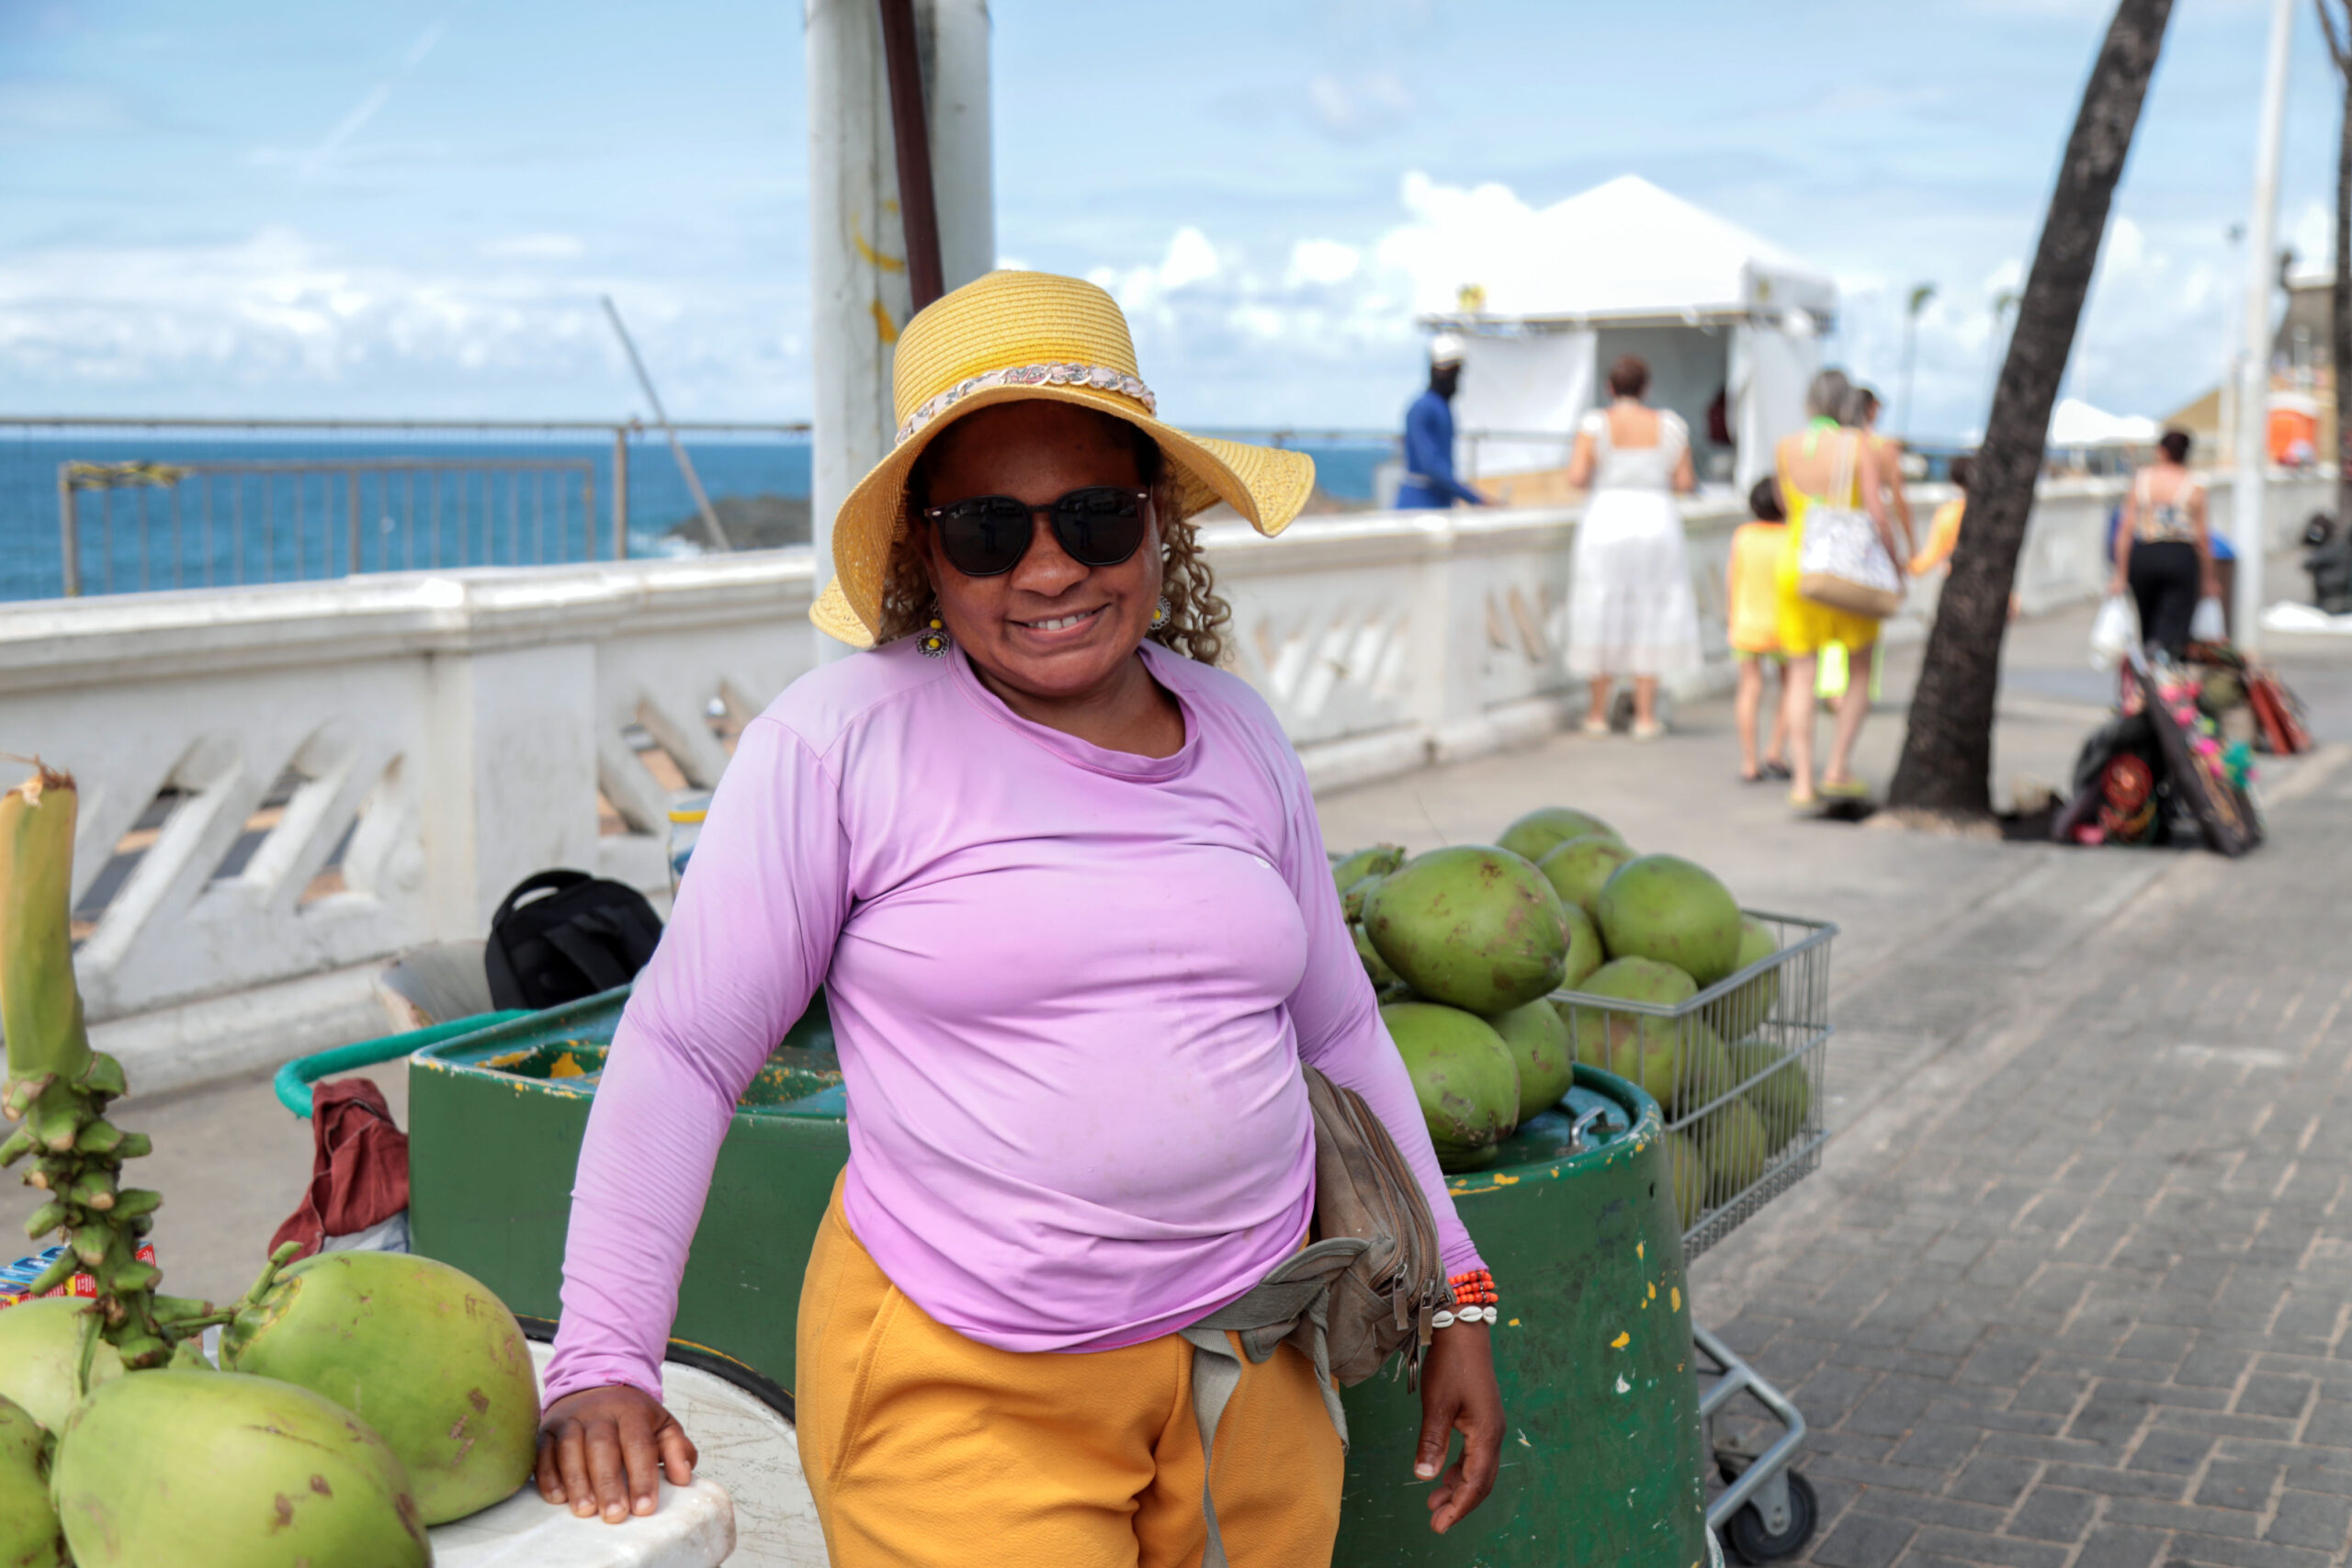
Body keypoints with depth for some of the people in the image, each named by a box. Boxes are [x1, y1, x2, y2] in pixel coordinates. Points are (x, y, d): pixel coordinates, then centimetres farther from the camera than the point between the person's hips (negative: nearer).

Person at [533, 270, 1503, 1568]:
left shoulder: (1236, 734, 6)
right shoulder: (842, 740, -10)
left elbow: (1336, 1030, 15)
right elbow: (681, 1049, -7)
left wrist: (1450, 1290, 13)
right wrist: (602, 1363, -11)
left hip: (1248, 1362, 5)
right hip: (961, 1396, -4)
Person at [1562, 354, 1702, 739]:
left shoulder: (1595, 423, -4)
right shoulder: (1670, 425, 2)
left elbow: (1576, 478, -9)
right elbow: (1684, 482, 1)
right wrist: (1692, 481, 23)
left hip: (1605, 522, -1)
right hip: (1656, 521, 1)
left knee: (1602, 617, 8)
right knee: (1650, 617, 6)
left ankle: (1598, 714, 13)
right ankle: (1646, 715, 4)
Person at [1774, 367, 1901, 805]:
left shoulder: (1785, 448, 0)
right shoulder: (1860, 446, -9)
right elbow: (1877, 514, -12)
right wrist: (1895, 565, -1)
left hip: (1796, 566, 2)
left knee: (1801, 677, 6)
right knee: (1860, 671, 15)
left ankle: (1803, 781, -1)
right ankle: (1838, 769, 9)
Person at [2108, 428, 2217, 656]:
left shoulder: (2140, 480, 4)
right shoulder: (2195, 486, 0)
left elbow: (2126, 531, 1)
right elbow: (2201, 537, 1)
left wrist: (2121, 575, 5)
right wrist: (2209, 577, 11)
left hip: (2142, 556, 2)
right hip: (2180, 556, -2)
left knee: (2147, 624, 17)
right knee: (2174, 623, -8)